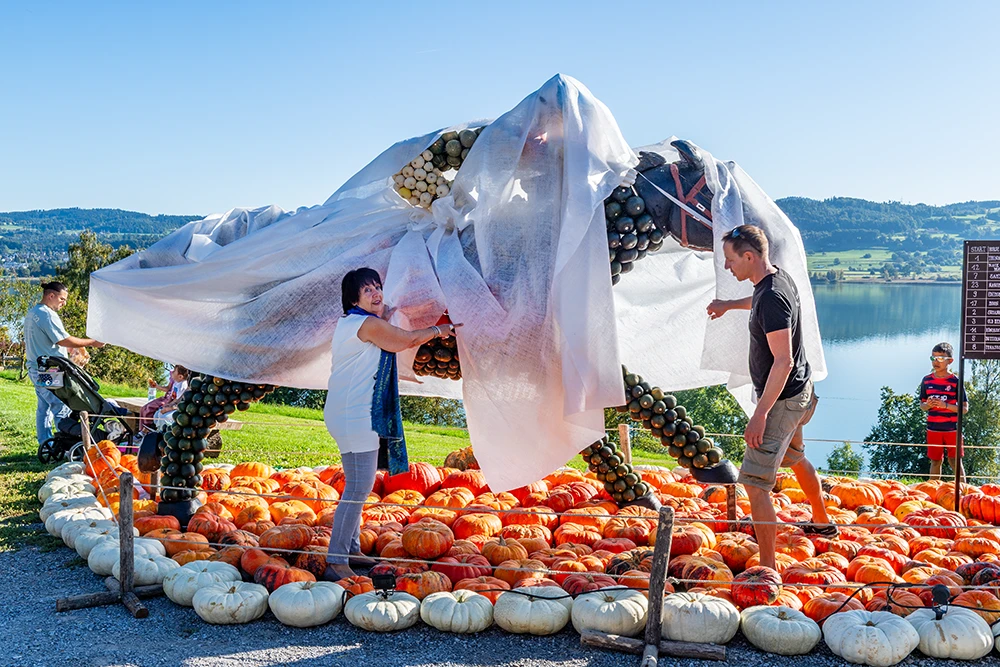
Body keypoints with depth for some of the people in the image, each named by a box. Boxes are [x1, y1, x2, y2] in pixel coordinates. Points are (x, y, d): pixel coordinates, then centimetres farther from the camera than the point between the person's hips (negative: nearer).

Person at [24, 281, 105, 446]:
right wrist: (91, 343, -13)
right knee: (62, 408, -7)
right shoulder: (47, 314, -15)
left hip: (35, 368, 10)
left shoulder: (32, 312, 17)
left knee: (44, 407, 13)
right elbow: (64, 340, -19)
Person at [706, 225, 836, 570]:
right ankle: (822, 522, 53)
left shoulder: (772, 298, -27)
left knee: (755, 482, -13)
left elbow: (783, 362, -31)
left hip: (782, 399, -11)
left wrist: (760, 414, -30)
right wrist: (729, 305, 42)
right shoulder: (778, 277, 3)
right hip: (799, 391, 11)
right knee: (795, 457, 32)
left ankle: (768, 569, -11)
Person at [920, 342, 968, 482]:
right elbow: (922, 405, 13)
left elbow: (965, 408, -5)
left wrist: (945, 405, -19)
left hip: (952, 428, -3)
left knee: (955, 461, -1)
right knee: (935, 461, 10)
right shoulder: (927, 380, 5)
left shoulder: (956, 381, -5)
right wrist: (927, 405, -10)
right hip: (933, 428, 3)